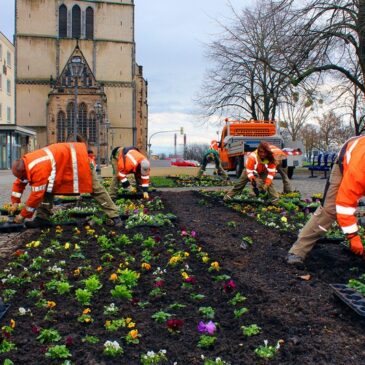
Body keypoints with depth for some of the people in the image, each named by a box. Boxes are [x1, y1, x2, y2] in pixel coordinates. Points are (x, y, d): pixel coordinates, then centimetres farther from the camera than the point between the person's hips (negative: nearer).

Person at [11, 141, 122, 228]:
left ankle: (114, 217, -4)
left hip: (76, 157, -10)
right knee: (47, 187, 4)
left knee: (95, 188, -7)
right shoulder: (25, 164, -2)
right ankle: (43, 217, 5)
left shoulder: (38, 168, -30)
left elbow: (36, 194, -28)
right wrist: (15, 203, 6)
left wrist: (23, 215, -19)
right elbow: (19, 184, 12)